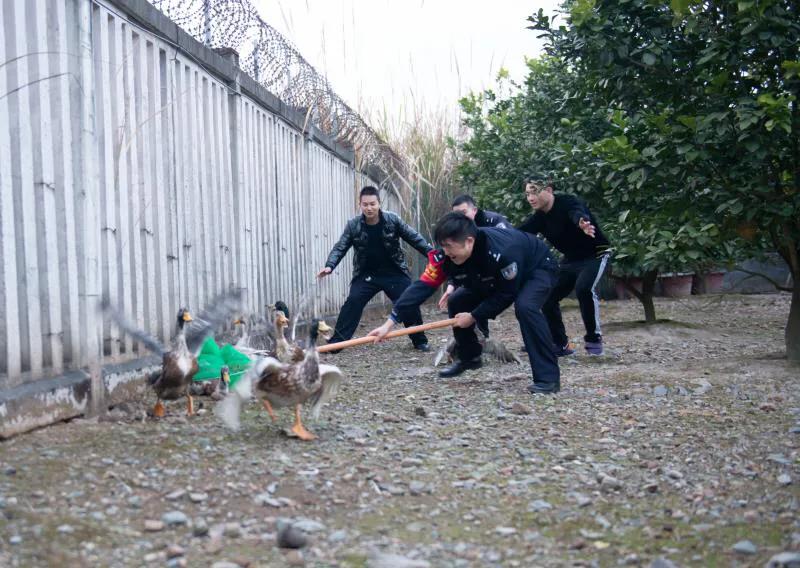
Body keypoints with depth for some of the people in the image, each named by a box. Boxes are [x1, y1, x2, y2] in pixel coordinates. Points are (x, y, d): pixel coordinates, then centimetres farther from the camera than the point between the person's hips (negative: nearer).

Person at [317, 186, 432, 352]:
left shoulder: (393, 220, -11)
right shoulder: (353, 225, -10)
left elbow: (415, 239, -4)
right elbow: (340, 247, -11)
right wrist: (329, 266, -28)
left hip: (394, 273, 0)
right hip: (366, 274, 0)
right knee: (352, 303, -14)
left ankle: (420, 341, 15)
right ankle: (336, 342, -9)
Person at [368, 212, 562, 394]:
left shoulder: (502, 252, -41)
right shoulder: (447, 257, -23)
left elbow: (507, 294, -29)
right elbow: (422, 287, -26)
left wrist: (474, 316, -25)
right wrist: (390, 323, -31)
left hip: (538, 268, -7)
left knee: (525, 307, -36)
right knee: (457, 302, -1)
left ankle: (548, 378, -30)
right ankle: (469, 357, 22)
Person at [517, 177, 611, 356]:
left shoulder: (566, 202, -25)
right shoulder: (538, 218, -4)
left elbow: (578, 213, -48)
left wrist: (583, 223, -72)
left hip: (595, 254, -7)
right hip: (571, 259, 7)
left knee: (584, 288, -31)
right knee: (547, 296, -2)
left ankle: (594, 338, -13)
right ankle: (560, 344, 13)